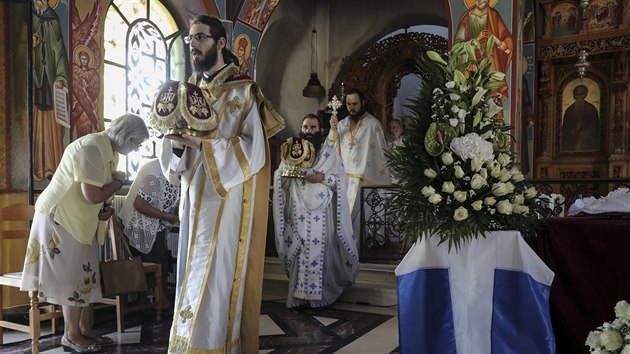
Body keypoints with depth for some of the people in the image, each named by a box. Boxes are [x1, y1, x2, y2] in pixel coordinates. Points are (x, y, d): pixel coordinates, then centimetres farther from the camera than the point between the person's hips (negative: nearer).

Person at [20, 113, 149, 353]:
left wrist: (105, 208, -7)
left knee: (86, 275, 11)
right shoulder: (91, 147, -25)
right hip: (60, 218, -9)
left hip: (81, 220, 9)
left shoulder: (110, 151, 5)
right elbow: (92, 195, -29)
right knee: (72, 276, -2)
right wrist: (119, 181, -14)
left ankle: (85, 330, 20)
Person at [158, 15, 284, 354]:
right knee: (194, 279, 11)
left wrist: (203, 141, -21)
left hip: (226, 201, -6)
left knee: (215, 281, -4)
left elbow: (253, 153, -15)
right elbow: (178, 159, 13)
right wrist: (176, 141, -9)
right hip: (196, 200, 7)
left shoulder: (242, 93, -6)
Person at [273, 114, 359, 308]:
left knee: (319, 249, -6)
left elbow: (342, 180, 2)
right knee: (298, 250, -1)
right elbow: (278, 177, 13)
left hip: (320, 212, -2)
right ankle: (299, 292, 8)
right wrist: (290, 173, -8)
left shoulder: (329, 153, 8)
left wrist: (323, 178, -14)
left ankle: (317, 292, 3)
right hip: (297, 212, 2)